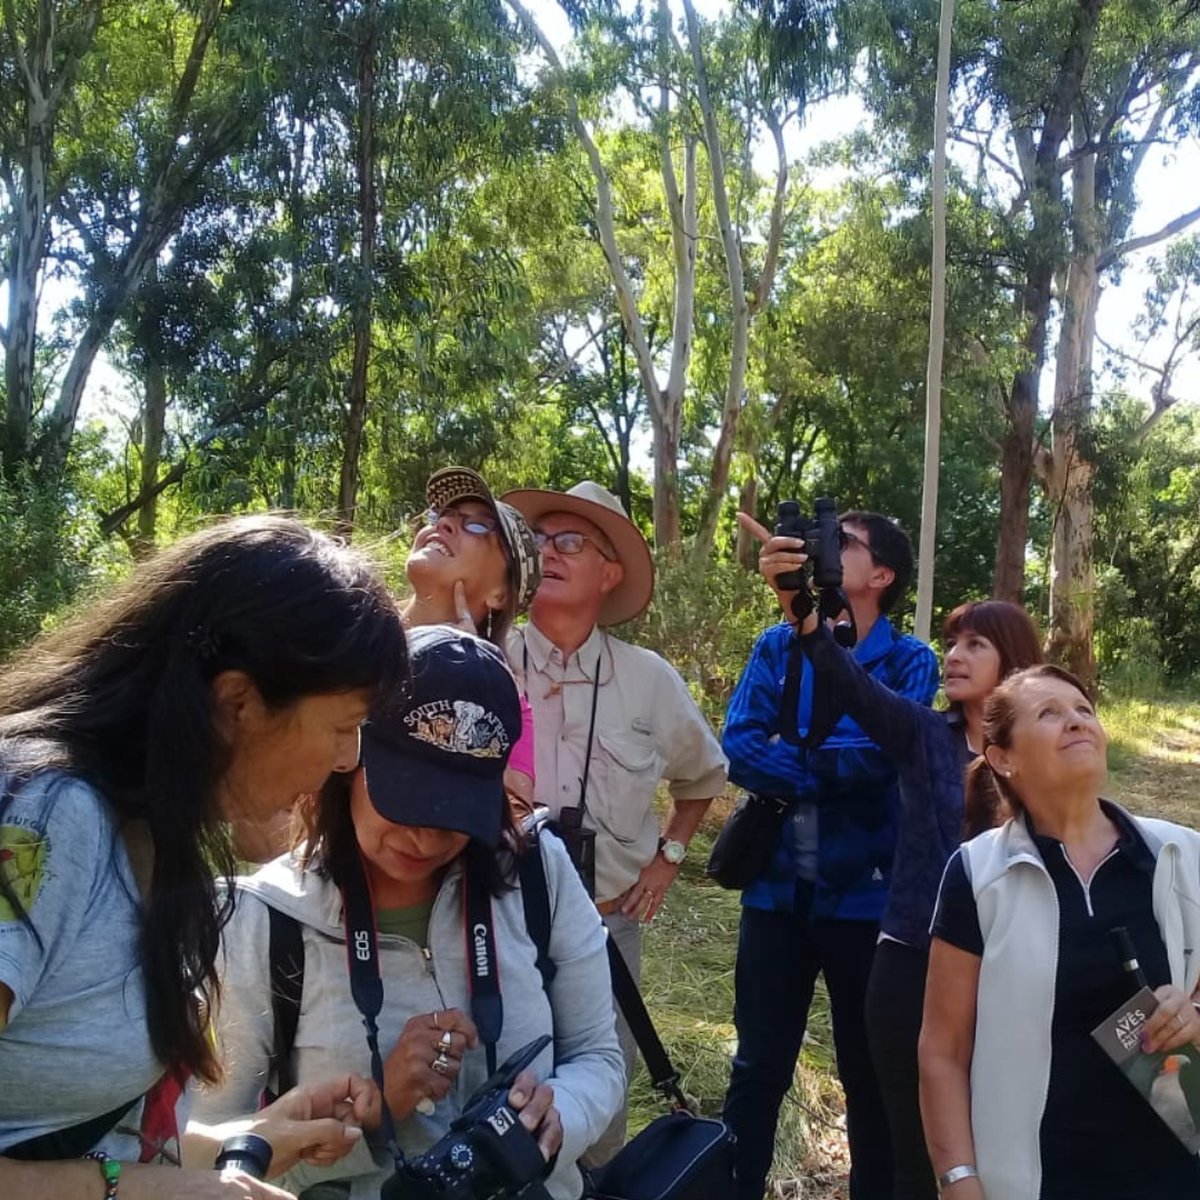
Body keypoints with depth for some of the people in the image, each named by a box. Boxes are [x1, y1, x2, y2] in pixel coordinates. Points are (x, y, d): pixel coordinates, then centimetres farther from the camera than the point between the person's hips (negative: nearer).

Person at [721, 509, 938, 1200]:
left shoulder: (909, 662, -3)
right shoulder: (779, 646, 4)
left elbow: (882, 754, -19)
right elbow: (738, 748, -8)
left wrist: (790, 755, -12)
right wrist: (834, 770, -17)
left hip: (866, 895, -2)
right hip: (778, 889, 2)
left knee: (870, 1071, 14)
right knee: (758, 1067, 11)